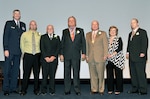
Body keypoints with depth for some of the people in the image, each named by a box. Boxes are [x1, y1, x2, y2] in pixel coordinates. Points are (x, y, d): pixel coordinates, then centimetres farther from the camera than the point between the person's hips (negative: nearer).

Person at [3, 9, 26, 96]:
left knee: (16, 70, 6)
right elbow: (5, 37, -3)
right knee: (7, 70, -1)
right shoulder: (9, 23, 3)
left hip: (18, 51, 4)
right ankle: (6, 89, 4)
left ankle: (13, 87, 13)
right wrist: (6, 49, -11)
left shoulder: (23, 25, 15)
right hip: (10, 50, -4)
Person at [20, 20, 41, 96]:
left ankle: (36, 90, 16)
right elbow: (22, 45, 10)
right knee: (26, 73, -2)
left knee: (36, 73, 6)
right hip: (27, 55, -1)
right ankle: (23, 90, 9)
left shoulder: (39, 35, 6)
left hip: (37, 56, 1)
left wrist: (39, 54, 3)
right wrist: (24, 53, 7)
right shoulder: (24, 34, 5)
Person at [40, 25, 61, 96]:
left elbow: (58, 48, 5)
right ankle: (44, 90, 8)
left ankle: (52, 91, 7)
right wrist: (46, 57, -8)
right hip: (45, 59, 0)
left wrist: (53, 57, -7)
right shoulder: (43, 37, 11)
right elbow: (42, 48, 3)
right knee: (45, 75, -1)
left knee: (52, 75, 0)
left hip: (54, 59, 1)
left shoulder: (57, 37, 13)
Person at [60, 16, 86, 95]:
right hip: (67, 55, 1)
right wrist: (61, 54, 1)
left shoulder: (80, 31, 8)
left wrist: (83, 53, -2)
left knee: (76, 73, 1)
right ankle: (67, 90, 11)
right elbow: (62, 43, 7)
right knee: (67, 73, 4)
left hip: (76, 55, -1)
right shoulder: (65, 31, 9)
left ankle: (77, 90, 9)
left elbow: (83, 42, 6)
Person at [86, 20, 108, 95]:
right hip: (91, 58, 3)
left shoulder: (103, 33, 6)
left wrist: (105, 55, -5)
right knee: (92, 75, 4)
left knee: (100, 74, -2)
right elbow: (87, 46, 16)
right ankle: (94, 89, 13)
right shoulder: (88, 35, 16)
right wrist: (86, 55, 7)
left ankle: (101, 90, 7)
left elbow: (105, 45, 2)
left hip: (100, 57, -3)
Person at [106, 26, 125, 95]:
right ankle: (110, 89, 13)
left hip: (117, 60, -3)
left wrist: (112, 54, -17)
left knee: (118, 75, -2)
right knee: (109, 75, 3)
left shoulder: (119, 39, 2)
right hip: (109, 60, 3)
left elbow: (119, 48, -9)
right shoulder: (107, 40, 13)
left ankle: (118, 89, 6)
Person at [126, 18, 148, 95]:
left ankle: (143, 90, 1)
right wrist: (128, 52, 10)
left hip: (139, 57, -7)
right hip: (132, 57, 7)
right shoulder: (130, 33, 21)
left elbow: (145, 43, -10)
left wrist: (143, 52, -19)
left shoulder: (142, 32, -1)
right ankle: (135, 89, 14)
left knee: (141, 73, -5)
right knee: (133, 73, 7)